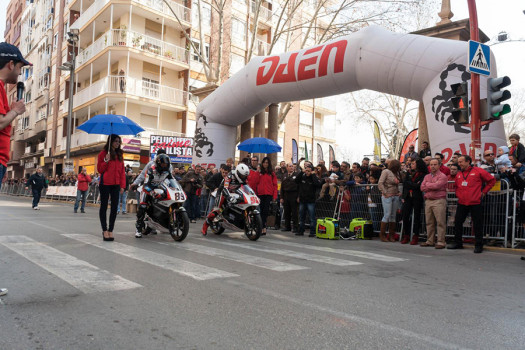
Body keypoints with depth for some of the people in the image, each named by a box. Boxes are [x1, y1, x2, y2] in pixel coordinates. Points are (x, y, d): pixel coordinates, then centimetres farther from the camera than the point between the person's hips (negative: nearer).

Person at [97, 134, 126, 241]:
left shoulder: (120, 154, 12)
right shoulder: (103, 153, 1)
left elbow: (122, 171, 11)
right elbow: (99, 169, 0)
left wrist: (122, 185, 4)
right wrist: (106, 161, -16)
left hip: (116, 184, 4)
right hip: (105, 184, -4)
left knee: (114, 208, 2)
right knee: (104, 206, 3)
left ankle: (110, 230, 9)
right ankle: (105, 230, 7)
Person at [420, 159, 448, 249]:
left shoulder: (442, 176, -2)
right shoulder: (427, 176, 18)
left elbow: (437, 185, -17)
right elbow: (422, 187, 6)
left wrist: (428, 184, 0)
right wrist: (433, 187, -6)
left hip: (439, 201, -6)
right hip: (428, 201, 6)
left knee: (440, 222, -6)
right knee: (429, 222, 10)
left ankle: (441, 242, -2)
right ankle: (429, 241, 17)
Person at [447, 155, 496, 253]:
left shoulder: (478, 171, -2)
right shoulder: (458, 174, 13)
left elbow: (492, 180, 3)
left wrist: (484, 192, 0)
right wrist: (458, 194, 10)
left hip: (475, 203, -5)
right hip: (462, 203, 5)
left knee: (477, 224, 1)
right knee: (457, 222, 6)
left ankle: (479, 245, 10)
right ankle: (457, 243, 18)